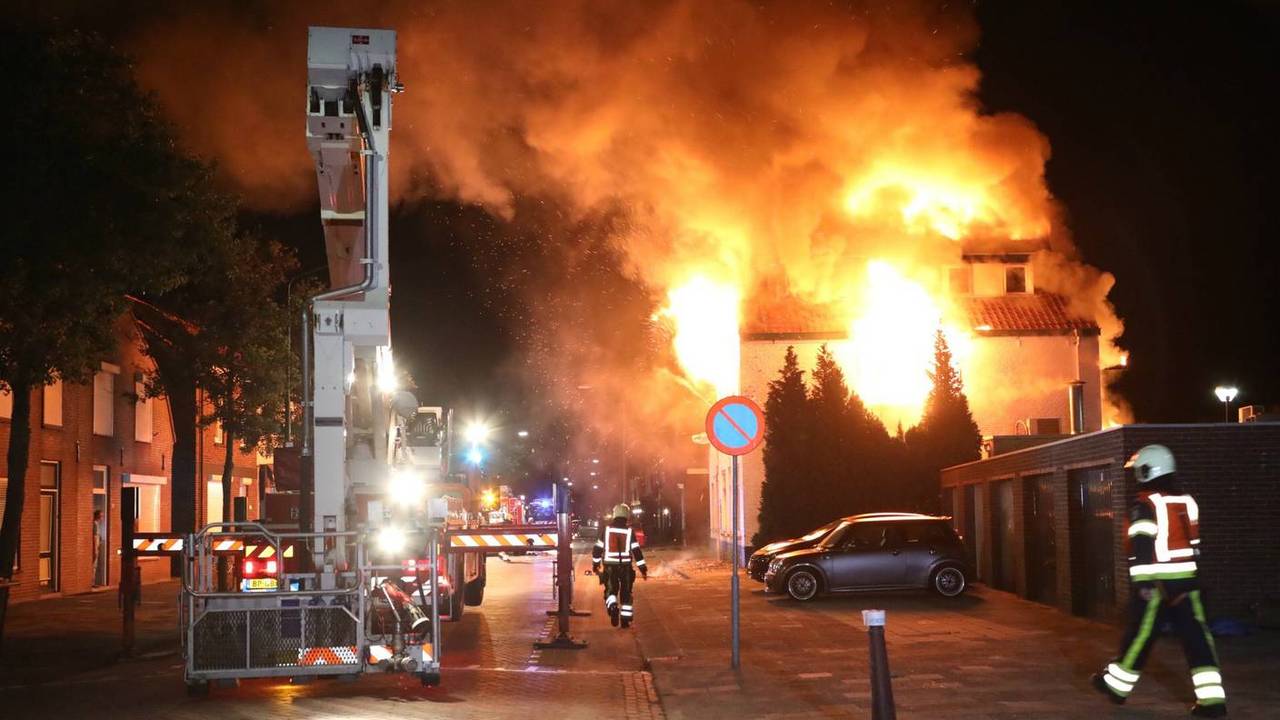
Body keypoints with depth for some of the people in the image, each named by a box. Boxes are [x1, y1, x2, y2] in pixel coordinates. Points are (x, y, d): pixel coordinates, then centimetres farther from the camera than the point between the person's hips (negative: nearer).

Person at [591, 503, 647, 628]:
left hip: (610, 566, 0)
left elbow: (597, 549, 6)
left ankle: (612, 606, -23)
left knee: (611, 590, 7)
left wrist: (595, 563, 21)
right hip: (626, 566, 0)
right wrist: (643, 568, -2)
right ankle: (625, 619, 11)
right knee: (626, 593, 11)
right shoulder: (629, 531, -4)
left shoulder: (607, 529, 1)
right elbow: (636, 551, -7)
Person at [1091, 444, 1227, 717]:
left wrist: (1141, 581, -22)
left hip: (1156, 582, -6)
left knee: (1140, 633, 6)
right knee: (1195, 635, 3)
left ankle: (1115, 684, 22)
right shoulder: (1187, 502, 12)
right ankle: (1212, 698, -3)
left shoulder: (1145, 506, -10)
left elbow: (1141, 546, -19)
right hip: (1186, 580, 6)